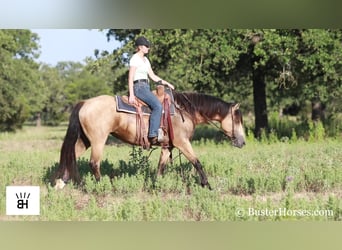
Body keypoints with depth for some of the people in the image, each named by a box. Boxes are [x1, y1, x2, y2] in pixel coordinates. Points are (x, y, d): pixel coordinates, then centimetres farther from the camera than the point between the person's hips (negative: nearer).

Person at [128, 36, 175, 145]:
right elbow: (130, 78, -12)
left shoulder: (145, 59, 20)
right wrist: (131, 95, -20)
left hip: (146, 88, 10)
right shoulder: (135, 59, -7)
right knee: (157, 106, -27)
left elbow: (153, 76, 22)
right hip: (138, 87, -10)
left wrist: (166, 83, 13)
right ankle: (153, 135, -32)